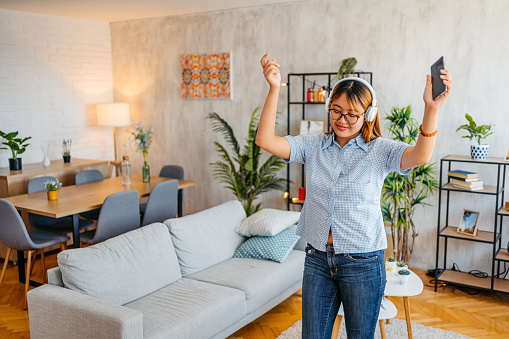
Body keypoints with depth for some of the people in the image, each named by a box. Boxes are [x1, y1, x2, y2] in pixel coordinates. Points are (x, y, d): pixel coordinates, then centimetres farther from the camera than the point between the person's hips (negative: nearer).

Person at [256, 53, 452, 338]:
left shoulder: (379, 150, -6)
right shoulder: (313, 147, 2)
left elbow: (420, 156, -24)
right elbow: (266, 140, -8)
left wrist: (431, 110, -41)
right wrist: (275, 88, -17)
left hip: (362, 263, -2)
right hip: (318, 259, 3)